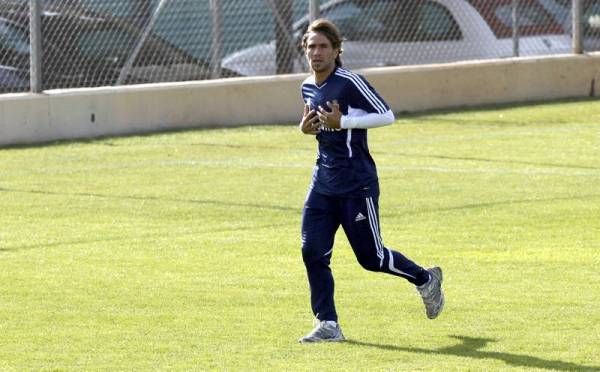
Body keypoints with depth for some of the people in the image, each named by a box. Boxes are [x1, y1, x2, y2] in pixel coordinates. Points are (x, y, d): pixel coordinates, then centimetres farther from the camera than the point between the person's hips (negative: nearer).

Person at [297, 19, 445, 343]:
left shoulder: (349, 82, -15)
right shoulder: (308, 88, 9)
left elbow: (387, 116, -16)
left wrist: (342, 122, -23)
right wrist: (307, 127, 3)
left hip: (357, 184, -7)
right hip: (323, 181, 7)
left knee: (370, 257, 1)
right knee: (312, 252, -5)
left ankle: (425, 280, 28)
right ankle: (328, 325, 2)